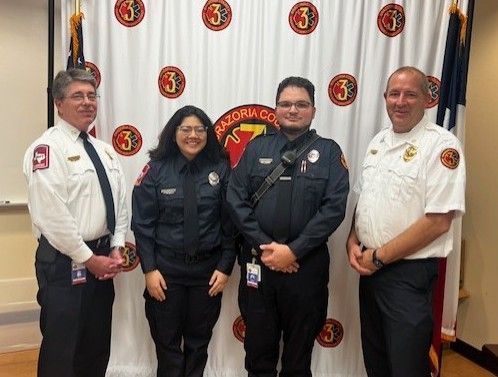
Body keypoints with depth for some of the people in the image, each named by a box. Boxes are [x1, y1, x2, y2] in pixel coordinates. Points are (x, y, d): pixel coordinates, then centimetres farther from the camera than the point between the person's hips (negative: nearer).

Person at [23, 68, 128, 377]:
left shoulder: (105, 151, 12)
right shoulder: (47, 148, -13)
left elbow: (120, 203, 12)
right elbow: (52, 215, -19)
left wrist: (115, 250, 0)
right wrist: (89, 259, -15)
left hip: (102, 258, 7)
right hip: (65, 261, -7)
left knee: (98, 345, 17)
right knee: (61, 348, 3)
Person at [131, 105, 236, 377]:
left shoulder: (220, 169, -2)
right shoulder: (156, 169, -4)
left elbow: (230, 222, 0)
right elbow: (142, 223, -4)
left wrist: (225, 267, -4)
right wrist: (149, 269, -8)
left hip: (207, 268, 1)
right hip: (166, 268, 0)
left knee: (199, 339, 15)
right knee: (166, 340, 11)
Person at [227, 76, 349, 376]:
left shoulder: (329, 152, 1)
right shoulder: (256, 148, 6)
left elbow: (334, 207, -8)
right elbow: (236, 200, -1)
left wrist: (293, 251, -14)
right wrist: (265, 246, -10)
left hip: (307, 263, -1)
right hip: (258, 261, 2)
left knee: (299, 351, 14)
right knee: (258, 347, 15)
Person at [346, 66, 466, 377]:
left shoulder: (442, 145, -14)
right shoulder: (379, 141, 10)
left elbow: (438, 221, -20)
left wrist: (379, 257, -15)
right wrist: (353, 242, 1)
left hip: (409, 273, -7)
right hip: (370, 268, 7)